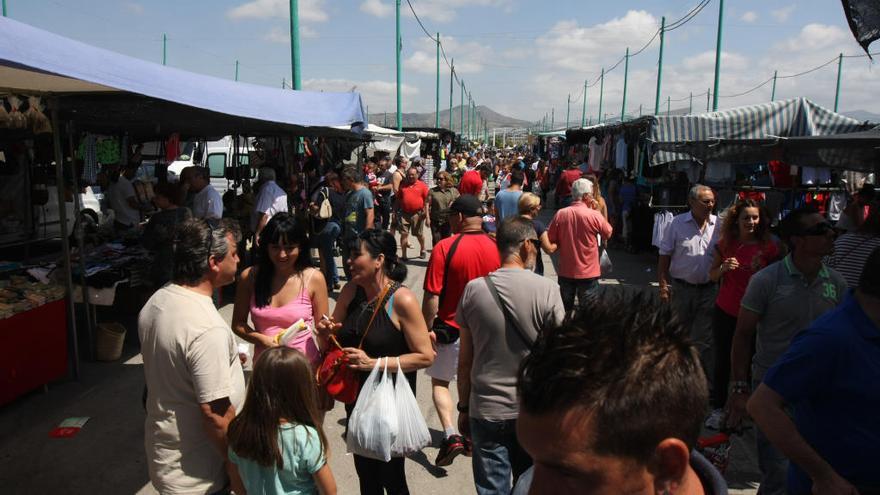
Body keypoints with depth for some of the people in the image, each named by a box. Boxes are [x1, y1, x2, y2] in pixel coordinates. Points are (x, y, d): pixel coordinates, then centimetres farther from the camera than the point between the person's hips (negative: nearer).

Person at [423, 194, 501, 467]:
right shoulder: (496, 247, -6)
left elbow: (432, 296, -19)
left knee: (440, 382, 13)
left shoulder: (445, 247, -18)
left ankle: (451, 435, -2)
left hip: (451, 328, -4)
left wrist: (427, 329, -7)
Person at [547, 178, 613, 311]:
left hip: (565, 271, 3)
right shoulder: (594, 215, -16)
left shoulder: (560, 214, -8)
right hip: (588, 272, -3)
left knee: (565, 310, 17)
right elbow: (608, 234, 2)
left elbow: (550, 241, -2)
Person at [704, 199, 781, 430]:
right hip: (725, 312, 1)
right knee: (722, 362, 7)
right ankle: (718, 408, 20)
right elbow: (712, 276, 7)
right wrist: (724, 268, -14)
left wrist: (760, 271, -15)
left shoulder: (769, 247, -4)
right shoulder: (725, 244, 1)